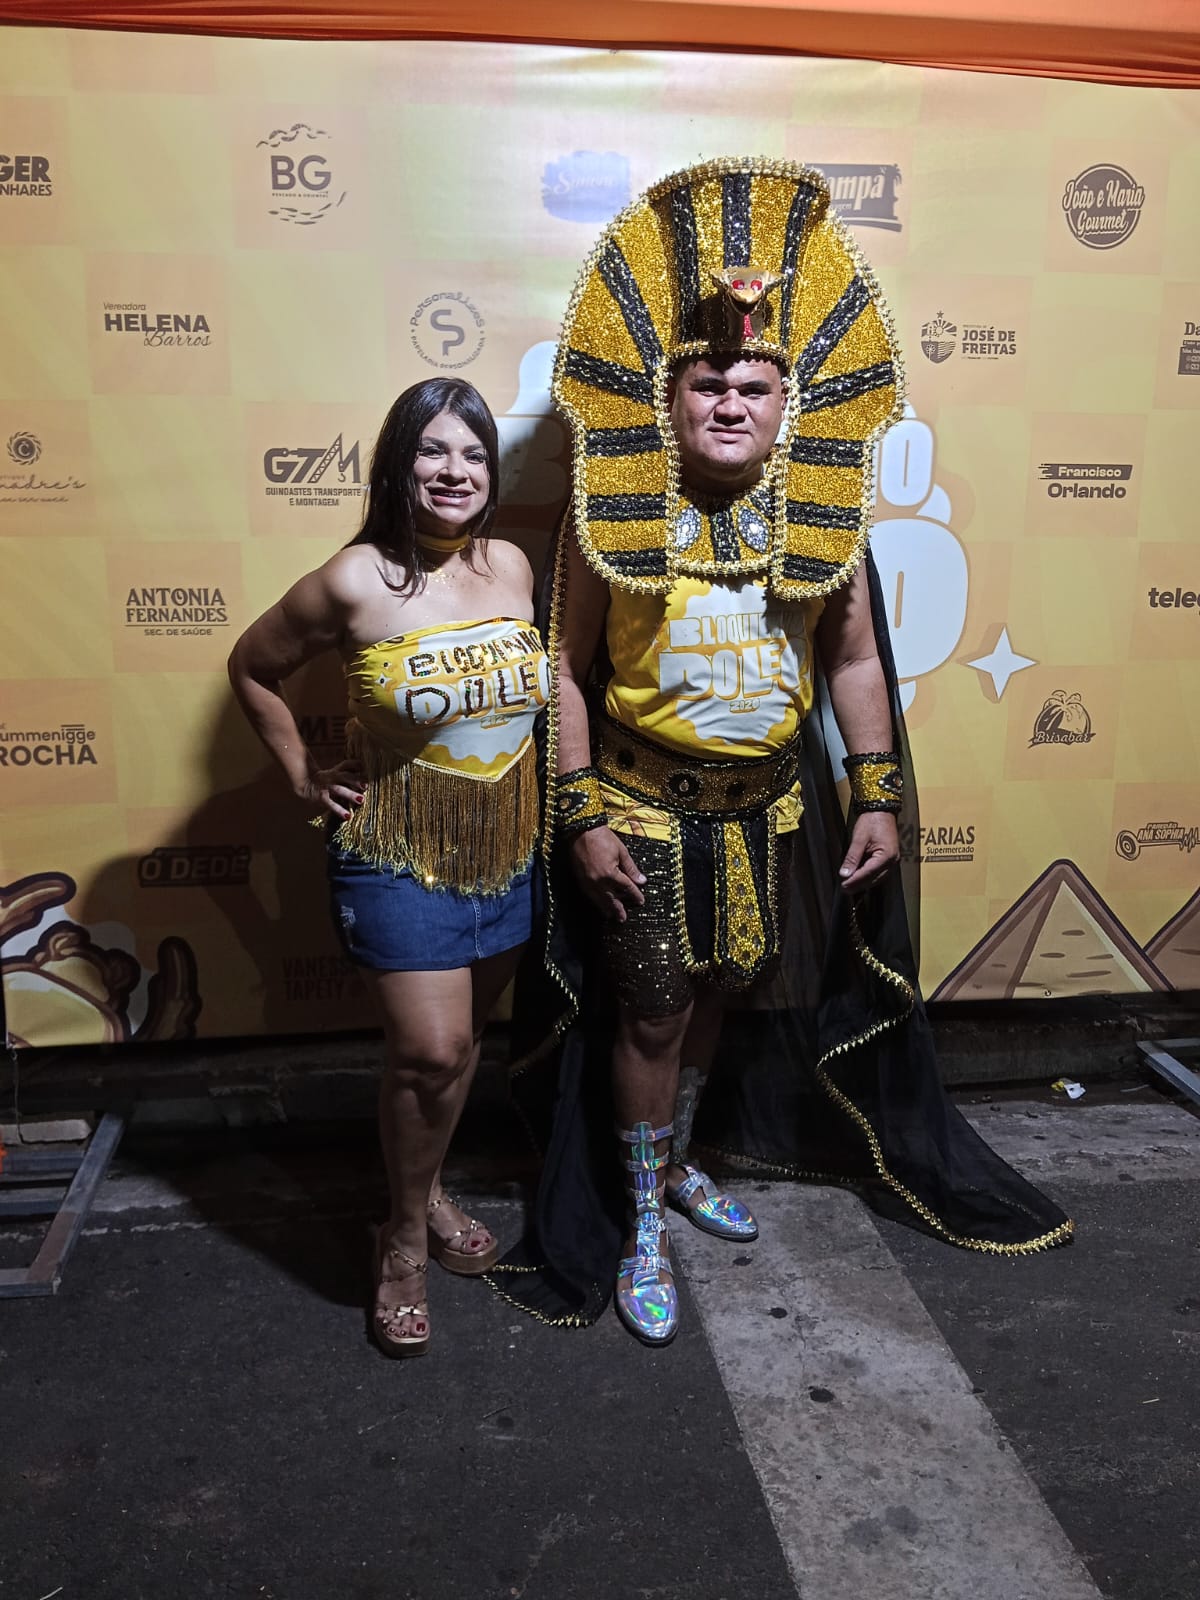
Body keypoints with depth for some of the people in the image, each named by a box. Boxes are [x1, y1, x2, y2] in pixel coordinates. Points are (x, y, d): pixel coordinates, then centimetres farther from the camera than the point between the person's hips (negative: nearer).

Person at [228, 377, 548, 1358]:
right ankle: (407, 1238, 19)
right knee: (429, 1052, -6)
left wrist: (566, 809, 12)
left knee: (465, 1039, 17)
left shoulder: (512, 566, -2)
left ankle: (430, 1192, 41)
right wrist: (305, 780, -2)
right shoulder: (356, 584, -16)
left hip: (507, 854, 5)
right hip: (399, 860, -5)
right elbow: (252, 670, -1)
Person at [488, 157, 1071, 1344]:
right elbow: (568, 668, -9)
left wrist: (877, 794, 1)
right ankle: (640, 1227, 26)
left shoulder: (822, 519, -3)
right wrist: (581, 813, -12)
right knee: (651, 1012, 5)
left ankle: (674, 1160, 44)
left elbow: (854, 661, 4)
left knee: (722, 995, 18)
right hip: (642, 803, -3)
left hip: (770, 806, 4)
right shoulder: (610, 516, -11)